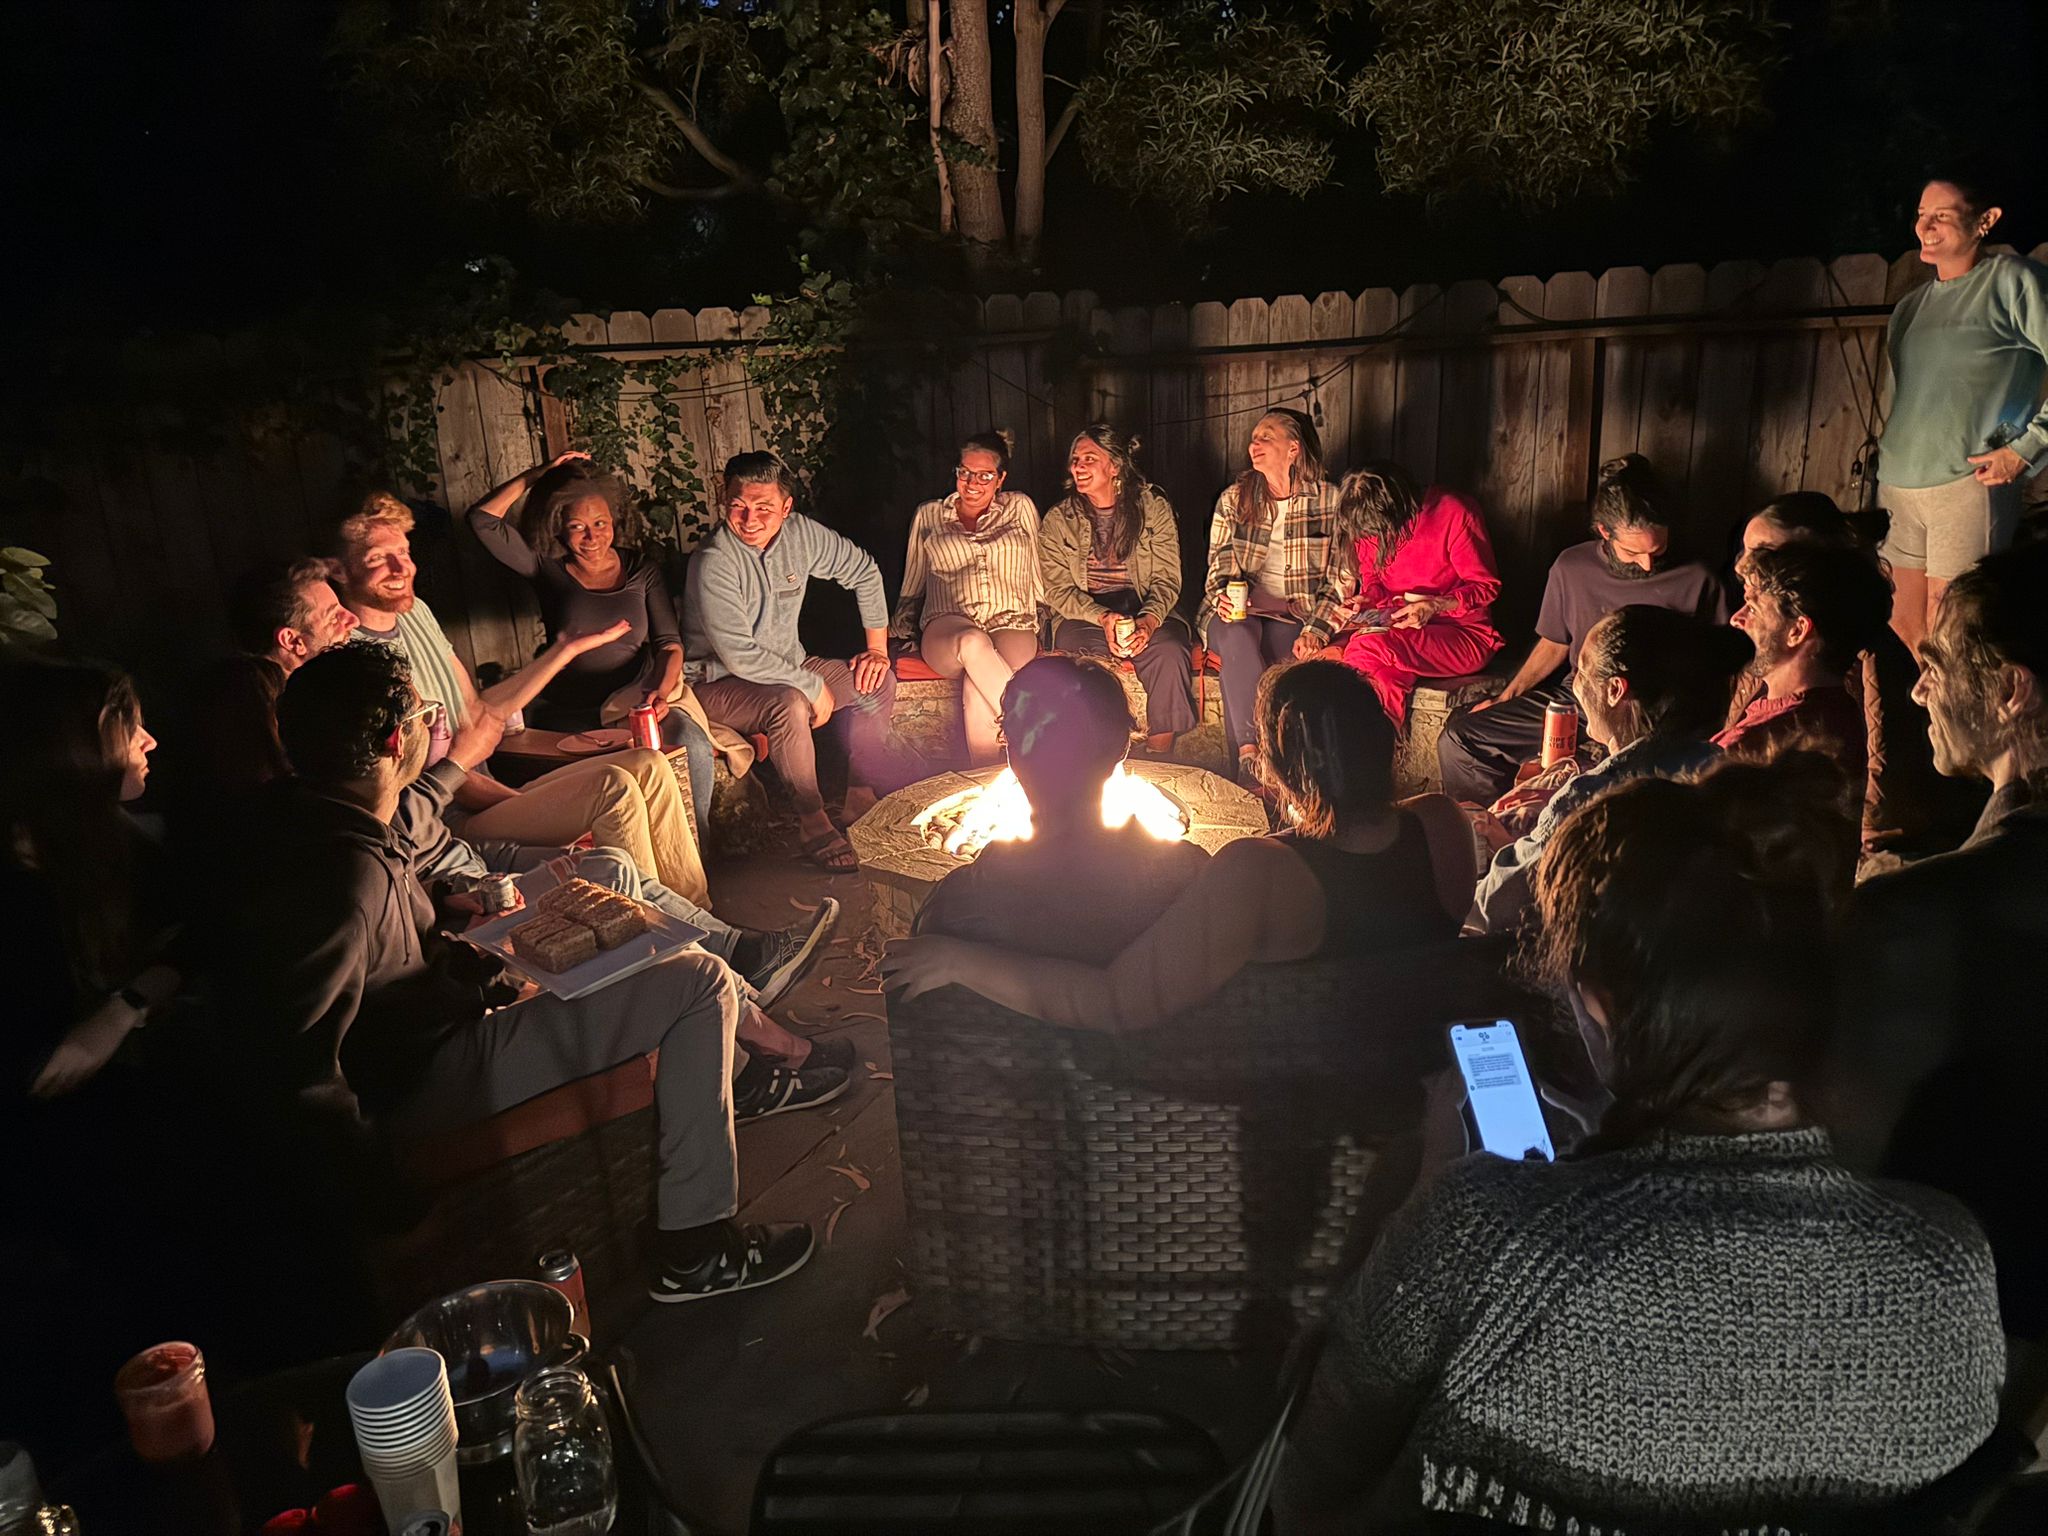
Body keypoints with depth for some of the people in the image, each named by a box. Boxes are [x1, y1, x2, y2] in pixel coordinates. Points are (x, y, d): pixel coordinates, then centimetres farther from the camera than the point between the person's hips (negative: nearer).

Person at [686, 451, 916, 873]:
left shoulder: (801, 533, -7)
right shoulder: (714, 563, -25)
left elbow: (863, 570, 9)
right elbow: (740, 657, -28)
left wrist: (878, 647, 5)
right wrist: (813, 686, -22)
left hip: (787, 667, 7)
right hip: (721, 684, -7)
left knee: (878, 681, -3)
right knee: (790, 704, -36)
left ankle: (860, 795, 8)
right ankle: (813, 823, -22)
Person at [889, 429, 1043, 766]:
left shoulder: (1020, 507, 19)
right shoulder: (928, 516, 22)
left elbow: (1036, 576, 21)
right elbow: (912, 587, 27)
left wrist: (1041, 625, 10)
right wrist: (897, 633, 17)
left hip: (1011, 624, -1)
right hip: (948, 626, 1)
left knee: (977, 691, -37)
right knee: (973, 643, -41)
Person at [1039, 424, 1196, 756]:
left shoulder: (1154, 509, 3)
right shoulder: (1058, 520, 4)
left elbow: (1167, 580, 0)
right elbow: (1058, 590, -1)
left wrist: (1148, 620, -22)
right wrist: (1102, 617, -20)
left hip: (1145, 612, 0)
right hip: (1082, 615, 0)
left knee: (1170, 651, -32)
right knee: (1086, 654, -35)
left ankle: (1159, 759, -19)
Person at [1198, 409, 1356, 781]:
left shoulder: (1330, 500, 2)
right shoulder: (1234, 497, 10)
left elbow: (1342, 579, 1)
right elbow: (1220, 565, 12)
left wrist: (1316, 631, -13)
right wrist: (1222, 598, -12)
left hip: (1292, 615, -2)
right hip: (1238, 609, 2)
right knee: (1237, 638, -35)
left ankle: (1247, 755, -30)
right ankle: (1253, 753, -39)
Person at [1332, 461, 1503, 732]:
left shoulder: (1454, 514, -14)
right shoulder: (1369, 525, 2)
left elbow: (1486, 586, -7)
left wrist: (1437, 605, -23)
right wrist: (1366, 600, -5)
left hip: (1463, 635, -5)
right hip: (1399, 627, 5)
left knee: (1368, 646, -30)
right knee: (1385, 677, -32)